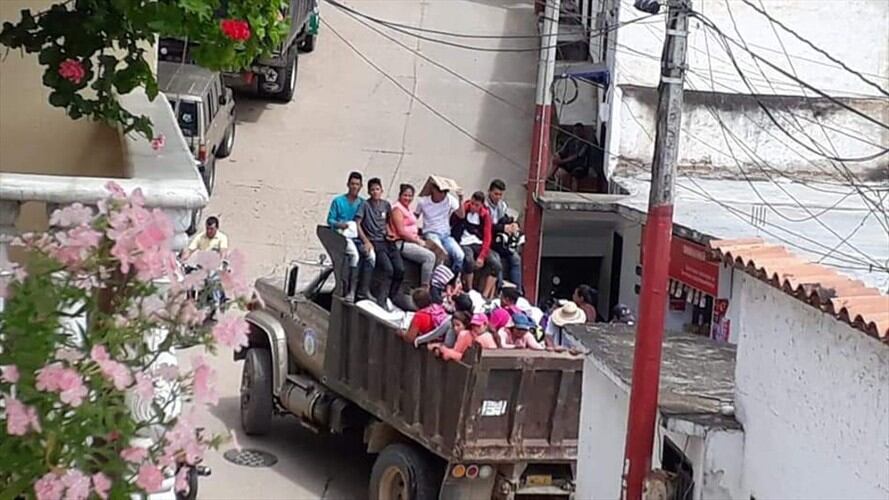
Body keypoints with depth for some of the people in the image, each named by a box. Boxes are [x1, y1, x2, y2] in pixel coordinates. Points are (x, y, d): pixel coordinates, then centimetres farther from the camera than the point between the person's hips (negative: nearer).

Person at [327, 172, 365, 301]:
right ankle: (349, 289, -27)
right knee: (354, 254, -33)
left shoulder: (362, 203, 15)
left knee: (371, 254, -25)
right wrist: (340, 225, -13)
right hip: (342, 236, -3)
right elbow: (330, 220, 6)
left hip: (357, 236, 3)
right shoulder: (338, 201, 8)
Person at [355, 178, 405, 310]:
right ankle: (382, 300, -12)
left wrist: (389, 233, 8)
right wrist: (366, 242, -15)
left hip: (387, 241, 5)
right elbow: (357, 224, -7)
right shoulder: (365, 205, -3)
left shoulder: (386, 205, 12)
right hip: (374, 242, -5)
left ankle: (393, 297, 6)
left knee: (400, 269, -13)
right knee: (388, 269, -24)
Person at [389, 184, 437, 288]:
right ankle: (424, 287, -17)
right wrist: (418, 241, -12)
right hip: (402, 243, -9)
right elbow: (401, 231, -16)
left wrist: (419, 240, 3)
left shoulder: (407, 209, 20)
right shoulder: (397, 208, -8)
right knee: (429, 256, -22)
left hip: (411, 241, 9)